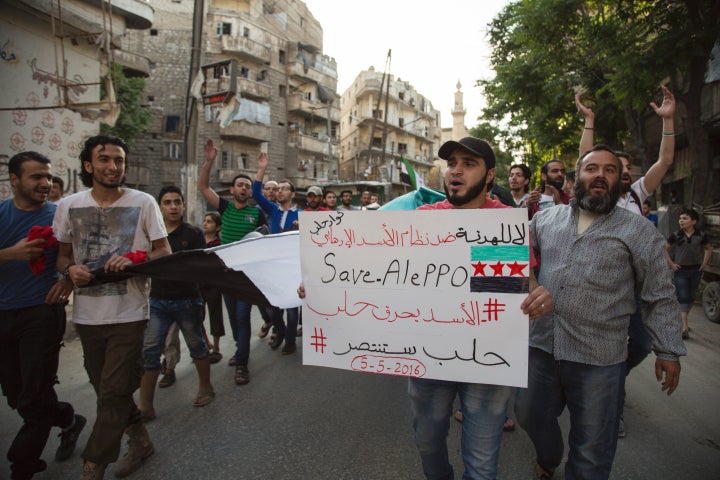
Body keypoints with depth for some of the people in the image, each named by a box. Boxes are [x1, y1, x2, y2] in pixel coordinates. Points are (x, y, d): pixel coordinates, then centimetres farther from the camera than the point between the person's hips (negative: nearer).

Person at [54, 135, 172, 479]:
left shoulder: (143, 203, -4)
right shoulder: (68, 205, 4)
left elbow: (165, 253, -2)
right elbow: (62, 254, 13)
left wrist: (135, 259, -21)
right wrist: (70, 269, -10)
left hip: (128, 314, -4)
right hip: (87, 315, 4)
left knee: (113, 395, 0)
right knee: (108, 390, 17)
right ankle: (140, 441, 39)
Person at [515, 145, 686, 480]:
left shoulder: (638, 231, -2)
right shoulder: (546, 219, 6)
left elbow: (661, 297, -1)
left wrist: (668, 351, -2)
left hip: (599, 359, -3)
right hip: (541, 346, 4)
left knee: (591, 451, 11)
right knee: (530, 415, 22)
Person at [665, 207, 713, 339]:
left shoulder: (701, 235, -3)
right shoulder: (676, 235, -6)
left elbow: (709, 248, 13)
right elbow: (665, 249, 4)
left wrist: (704, 263, 5)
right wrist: (671, 263, -3)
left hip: (696, 270, 3)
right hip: (680, 270, -3)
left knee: (691, 297, 12)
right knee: (682, 298, -7)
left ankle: (681, 321, 29)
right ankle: (684, 327, -11)